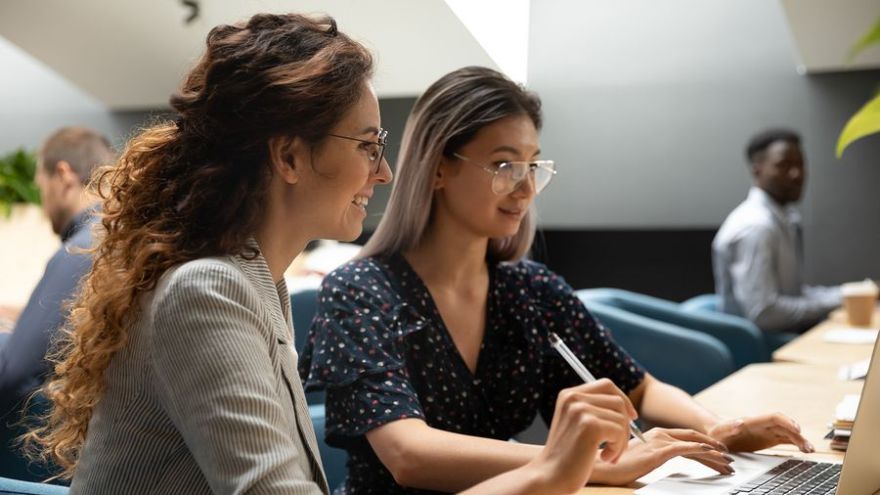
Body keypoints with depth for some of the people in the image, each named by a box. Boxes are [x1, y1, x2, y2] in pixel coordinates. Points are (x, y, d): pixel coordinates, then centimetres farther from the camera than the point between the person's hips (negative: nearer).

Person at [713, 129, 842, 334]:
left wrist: (843, 295, 1)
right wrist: (834, 301, -16)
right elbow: (763, 313, -23)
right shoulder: (755, 227, -19)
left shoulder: (786, 218, 9)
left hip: (792, 331, 8)